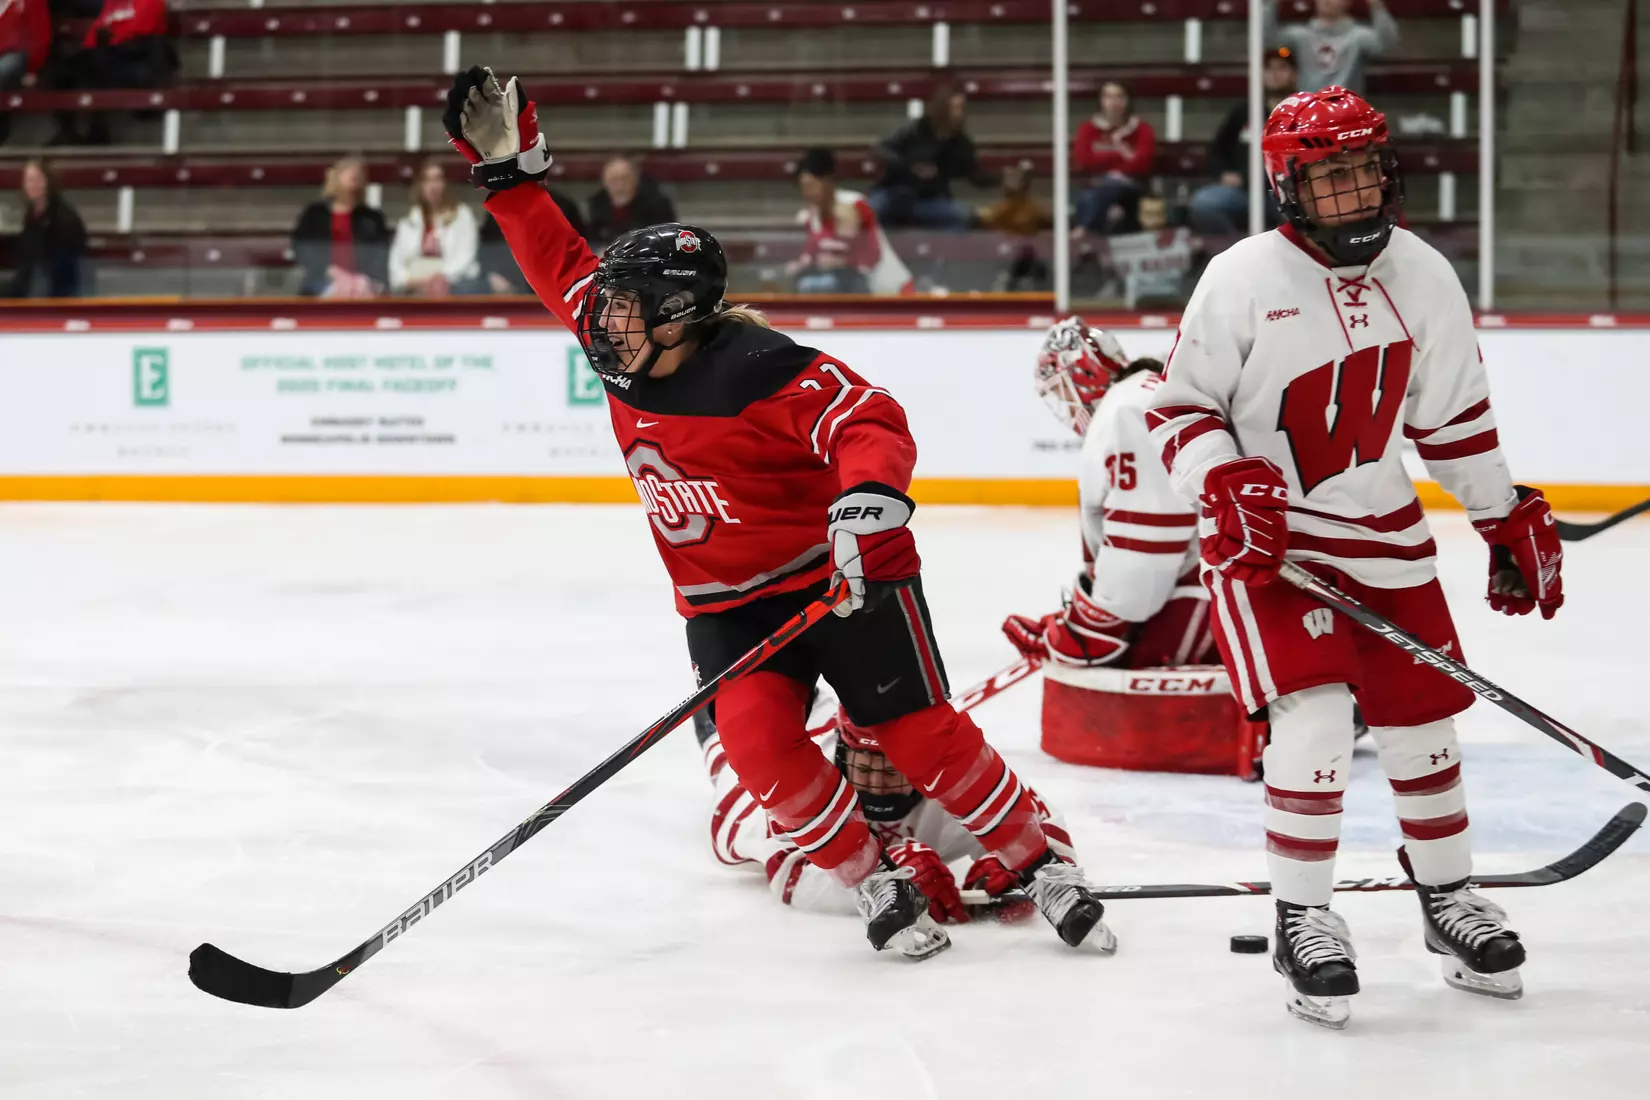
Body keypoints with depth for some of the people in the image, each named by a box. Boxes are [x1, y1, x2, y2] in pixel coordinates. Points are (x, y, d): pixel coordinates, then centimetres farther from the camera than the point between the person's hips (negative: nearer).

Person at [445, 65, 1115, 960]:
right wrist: (508, 170, 3)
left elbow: (869, 419, -29)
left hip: (840, 574, -6)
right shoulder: (628, 358, 0)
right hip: (725, 604, 6)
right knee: (758, 741, -18)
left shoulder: (759, 370, -22)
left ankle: (1041, 866, 12)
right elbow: (562, 266, 10)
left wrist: (870, 492, -48)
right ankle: (877, 886, -2)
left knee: (921, 736, -8)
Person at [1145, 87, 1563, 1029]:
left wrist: (1512, 519, 14)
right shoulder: (1243, 280, -13)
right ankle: (1304, 921, -3)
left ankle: (1449, 897, 32)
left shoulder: (1422, 275, -1)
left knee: (1423, 720, 10)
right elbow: (1181, 406, -7)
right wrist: (1227, 490, -23)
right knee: (1315, 716, -18)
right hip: (1267, 533, -5)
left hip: (1385, 530, 5)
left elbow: (1455, 414, 11)